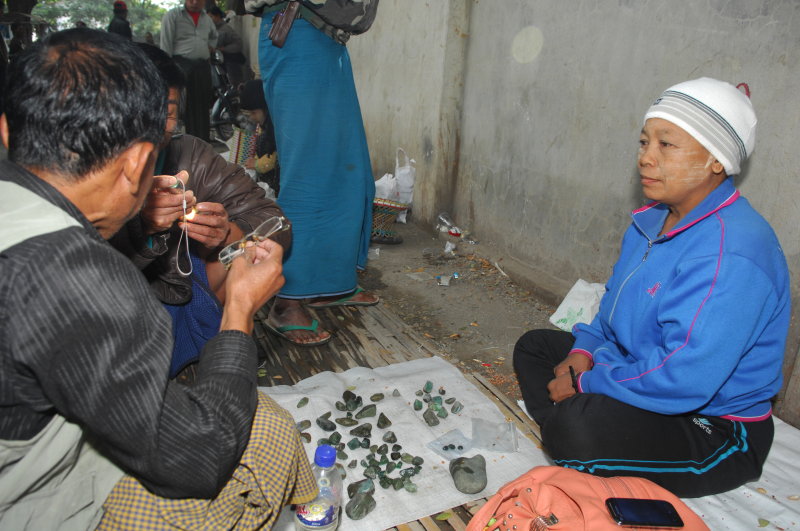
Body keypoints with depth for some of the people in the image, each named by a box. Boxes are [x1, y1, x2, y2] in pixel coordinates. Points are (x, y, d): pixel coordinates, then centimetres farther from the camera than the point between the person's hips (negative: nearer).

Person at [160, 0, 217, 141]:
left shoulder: (206, 18, 17)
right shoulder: (172, 15, 0)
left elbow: (214, 36, 38)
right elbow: (166, 43, -6)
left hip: (203, 66, 5)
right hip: (181, 65, -5)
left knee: (203, 106, 10)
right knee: (184, 107, -9)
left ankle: (204, 140, 19)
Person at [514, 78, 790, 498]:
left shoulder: (732, 255, -29)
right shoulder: (653, 219, 3)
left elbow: (682, 381, -33)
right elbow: (615, 303, 15)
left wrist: (585, 383, -20)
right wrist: (584, 350, -3)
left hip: (713, 429, -9)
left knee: (577, 425, -36)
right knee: (533, 346, 11)